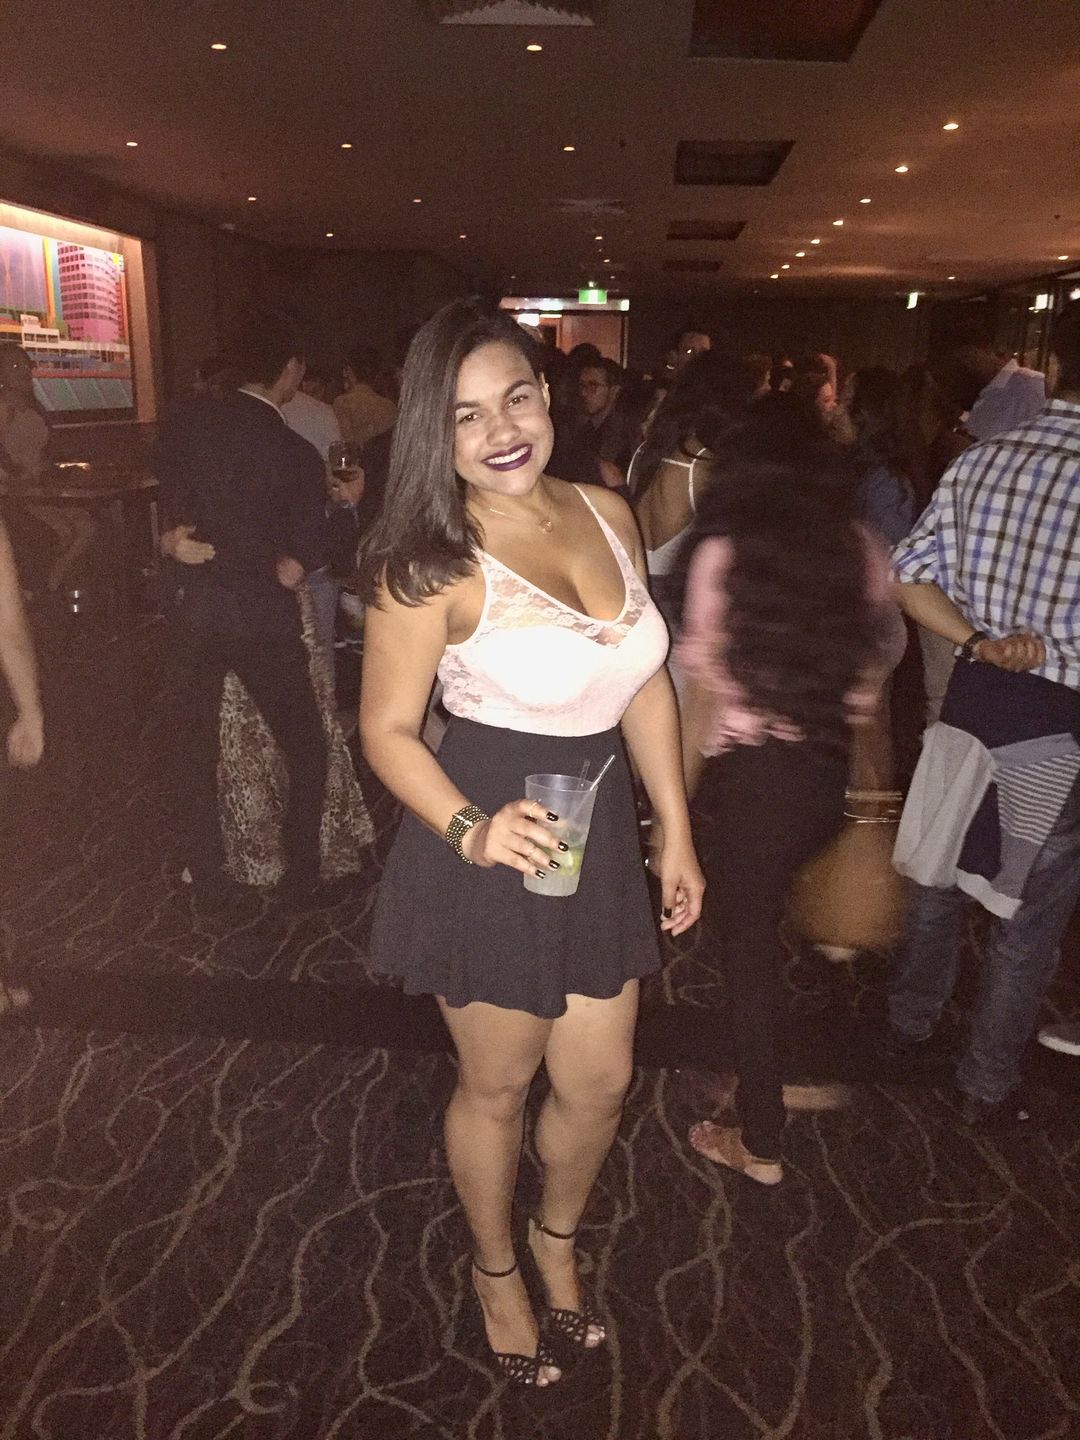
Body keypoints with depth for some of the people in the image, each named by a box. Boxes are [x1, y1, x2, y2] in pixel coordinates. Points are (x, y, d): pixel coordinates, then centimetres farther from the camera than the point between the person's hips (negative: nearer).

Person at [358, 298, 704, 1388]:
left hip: (599, 836, 5)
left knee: (600, 1080, 19)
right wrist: (473, 829, -29)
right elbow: (388, 730, -12)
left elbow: (644, 683, 6)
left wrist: (676, 832, 7)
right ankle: (495, 1268, 47)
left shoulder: (608, 515, -1)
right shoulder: (433, 564, -18)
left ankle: (559, 1235, 52)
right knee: (496, 1087, 16)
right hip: (486, 848, -5)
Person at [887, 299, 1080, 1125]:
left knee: (942, 880, 22)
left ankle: (911, 1029, 40)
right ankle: (989, 1089, 27)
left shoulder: (980, 462, -1)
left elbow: (911, 576, -2)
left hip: (972, 700, 5)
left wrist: (982, 643, -4)